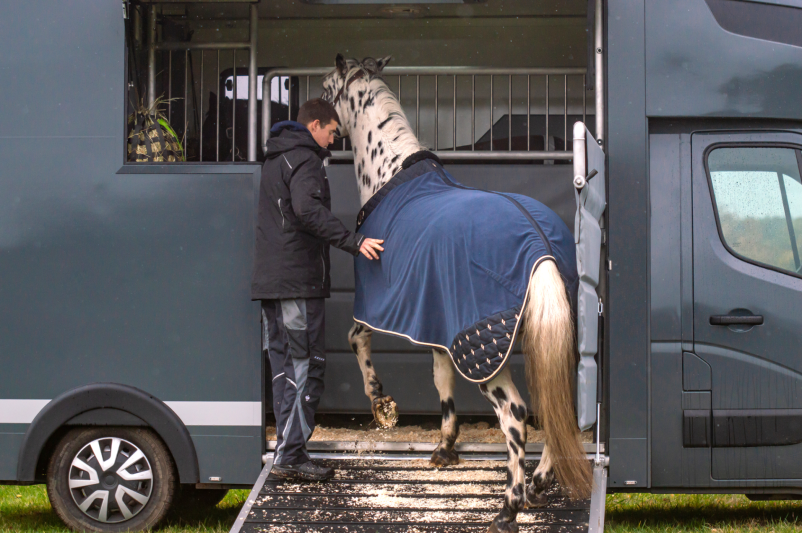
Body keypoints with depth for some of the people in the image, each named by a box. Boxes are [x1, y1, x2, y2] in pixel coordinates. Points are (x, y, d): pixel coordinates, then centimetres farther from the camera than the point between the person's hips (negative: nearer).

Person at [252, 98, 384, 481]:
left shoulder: (274, 160, 23)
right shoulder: (305, 159, -9)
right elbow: (307, 209, -26)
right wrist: (353, 242, -28)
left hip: (268, 279, 9)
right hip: (298, 280, -9)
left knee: (284, 365, 10)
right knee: (306, 365, -6)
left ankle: (287, 451, 11)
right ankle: (290, 455, -8)